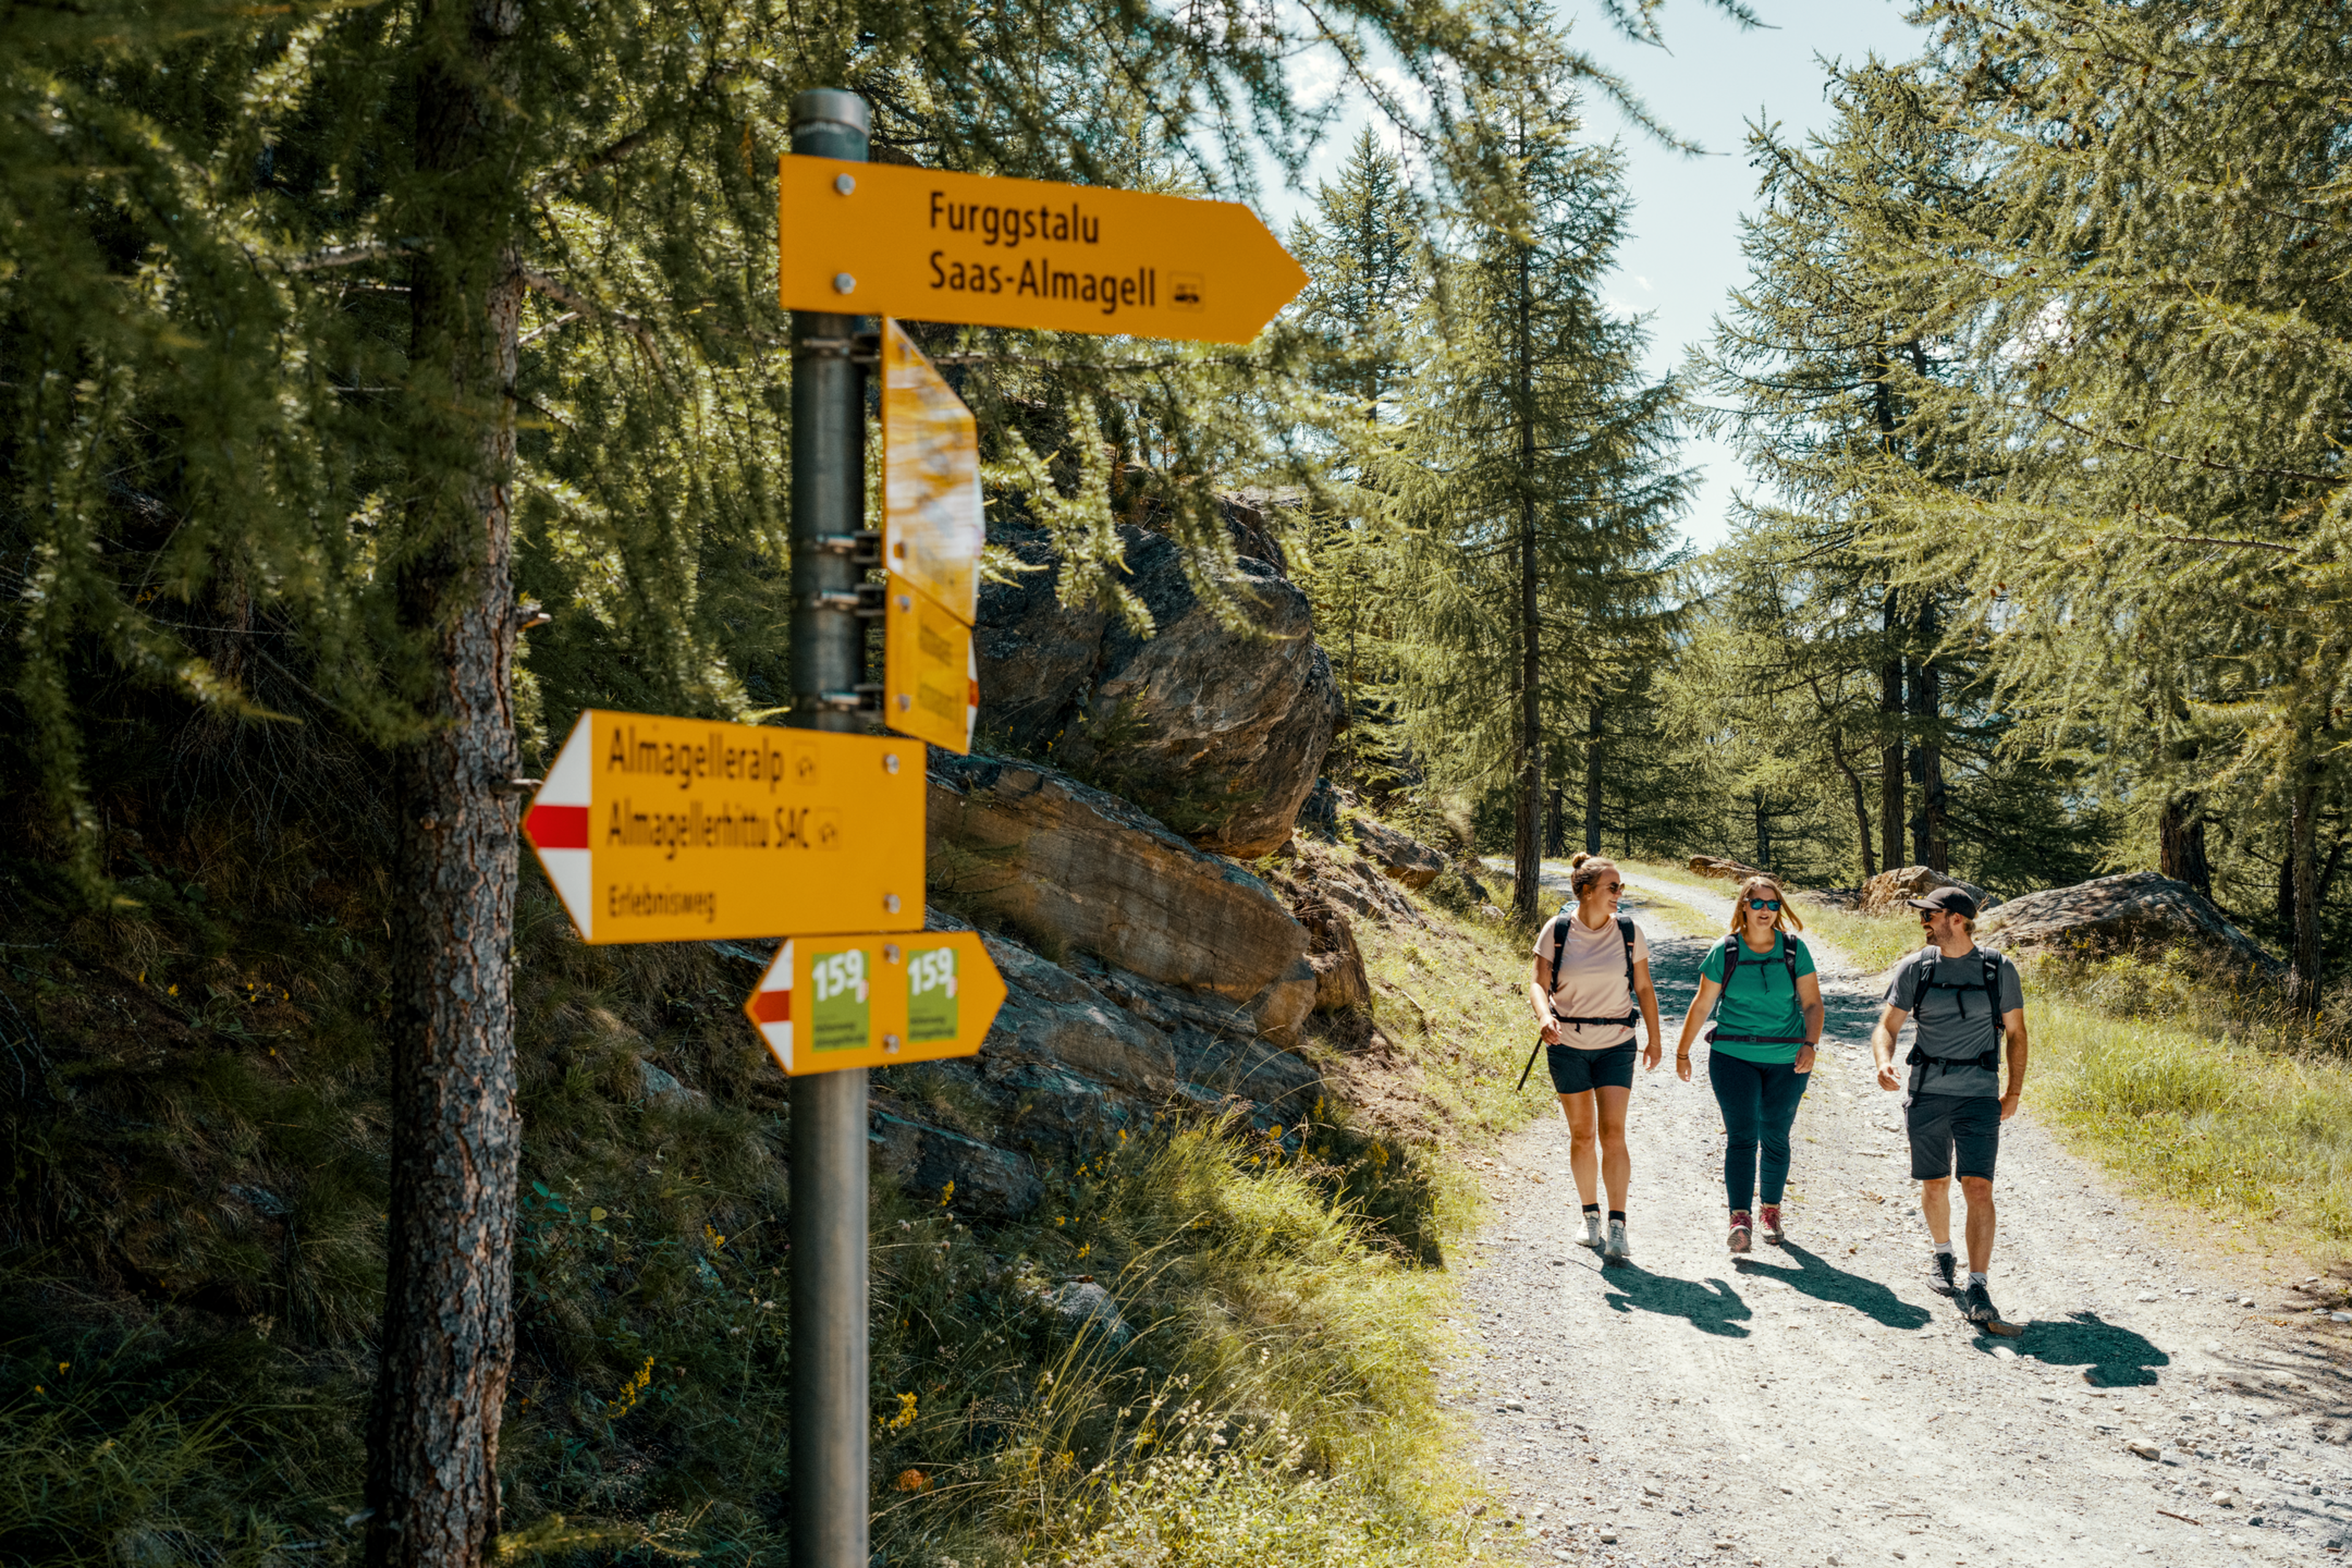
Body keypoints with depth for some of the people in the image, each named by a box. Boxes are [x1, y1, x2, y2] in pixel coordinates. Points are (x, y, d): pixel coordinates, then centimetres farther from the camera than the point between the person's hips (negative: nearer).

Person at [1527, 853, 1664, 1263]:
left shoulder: (1629, 931, -3)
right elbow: (1538, 983, -9)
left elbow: (1644, 989, 6)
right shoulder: (1557, 930, -8)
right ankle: (1591, 1218, 24)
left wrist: (1655, 1040, 11)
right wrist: (1544, 1016, -30)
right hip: (1567, 1045, 0)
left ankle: (1618, 1230, -10)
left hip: (1616, 1046, 0)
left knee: (1612, 1133, -10)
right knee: (1582, 1135, 8)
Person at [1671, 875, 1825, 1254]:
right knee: (1741, 1137, -11)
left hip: (1786, 1061, 1)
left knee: (1775, 1137, 9)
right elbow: (1702, 1005, 7)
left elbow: (1812, 1003, 1)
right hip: (1734, 1056, -1)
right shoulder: (1724, 953, -1)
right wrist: (1682, 1052, 12)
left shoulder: (1795, 950, 1)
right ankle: (1740, 1217, -15)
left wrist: (1809, 1044, -15)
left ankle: (1771, 1212, 25)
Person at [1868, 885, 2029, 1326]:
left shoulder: (1999, 970, 0)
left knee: (1979, 1187, -12)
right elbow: (1887, 1026, 4)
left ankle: (1977, 1289, -12)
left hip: (1979, 1095, -2)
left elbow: (2016, 1033, 10)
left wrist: (2014, 1092, 7)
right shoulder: (1914, 969, 3)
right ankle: (1942, 1255, 39)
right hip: (1927, 1093, 2)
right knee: (1934, 1184, 13)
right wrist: (1884, 1062, -17)